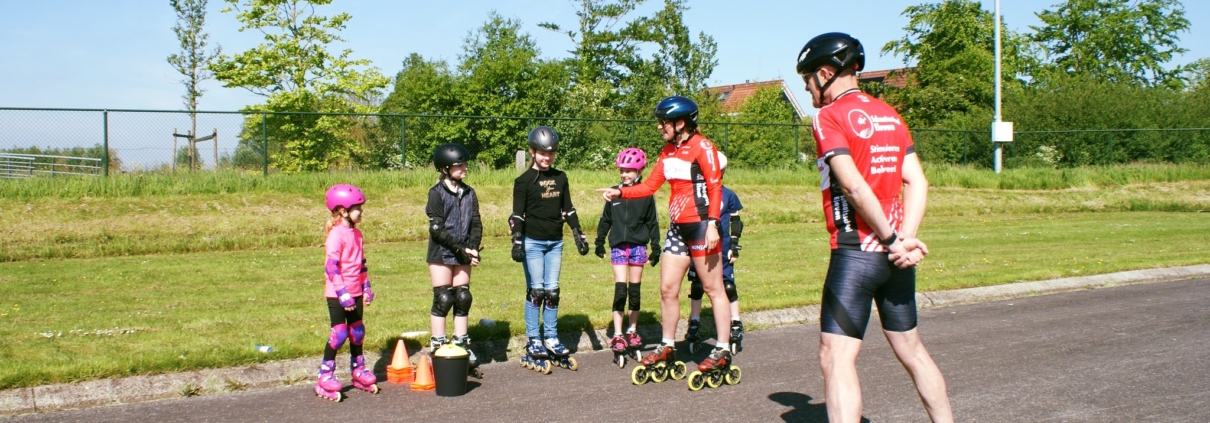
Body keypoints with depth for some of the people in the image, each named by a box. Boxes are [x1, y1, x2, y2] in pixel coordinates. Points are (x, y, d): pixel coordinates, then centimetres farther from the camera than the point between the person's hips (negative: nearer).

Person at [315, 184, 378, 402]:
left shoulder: (356, 233, 10)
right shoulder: (336, 234, -16)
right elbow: (331, 267, -21)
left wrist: (366, 288, 14)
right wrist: (342, 293, -23)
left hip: (355, 293, 8)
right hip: (337, 294, -8)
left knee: (357, 332, 14)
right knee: (339, 333, -7)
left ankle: (358, 371, 28)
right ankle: (325, 377, 3)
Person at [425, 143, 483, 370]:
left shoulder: (469, 193, 8)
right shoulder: (436, 193, -7)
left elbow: (476, 224, 4)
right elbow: (437, 228, -13)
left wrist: (472, 248, -13)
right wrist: (460, 250, -18)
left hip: (463, 255, 5)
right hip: (441, 254, -4)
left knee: (463, 299, 6)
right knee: (443, 300, -3)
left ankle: (462, 345, 16)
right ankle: (438, 348, 6)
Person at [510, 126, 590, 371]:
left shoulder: (560, 178, 9)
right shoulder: (524, 180, -5)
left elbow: (568, 210, 13)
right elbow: (517, 214, -7)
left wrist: (578, 235, 9)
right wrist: (517, 242, -15)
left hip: (555, 242, 4)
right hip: (533, 242, -4)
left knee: (552, 291, 6)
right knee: (535, 291, -3)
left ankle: (551, 338, 15)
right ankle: (533, 341, 7)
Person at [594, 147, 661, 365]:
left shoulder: (646, 194, -1)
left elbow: (653, 223, 3)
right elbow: (605, 219, 11)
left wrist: (655, 248, 2)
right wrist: (599, 241, 12)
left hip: (638, 246, 0)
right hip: (618, 246, 0)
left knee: (634, 290, 7)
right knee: (620, 289, -7)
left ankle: (632, 331, 21)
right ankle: (617, 335, -5)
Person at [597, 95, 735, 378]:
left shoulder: (702, 147, -10)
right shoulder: (668, 151, 13)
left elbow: (715, 187, -14)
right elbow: (650, 186, 13)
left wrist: (712, 224, -22)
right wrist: (619, 192, 1)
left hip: (700, 226, -8)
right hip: (677, 228, 8)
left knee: (713, 288, -1)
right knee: (667, 289, 9)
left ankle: (722, 352, 5)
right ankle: (667, 348, 21)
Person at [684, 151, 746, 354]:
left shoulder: (728, 195, 2)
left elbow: (736, 223, 6)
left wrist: (734, 246, 0)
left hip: (722, 248, -1)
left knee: (728, 285, -1)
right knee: (696, 286, 8)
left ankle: (736, 324, 11)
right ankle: (694, 324, 20)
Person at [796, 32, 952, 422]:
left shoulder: (829, 116, -8)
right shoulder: (890, 115, 13)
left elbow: (854, 186, -18)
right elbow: (917, 182, 4)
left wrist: (894, 240, -11)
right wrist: (905, 238, -5)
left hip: (856, 253, -7)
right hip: (895, 256, 8)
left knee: (836, 359, -6)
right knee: (911, 350, 19)